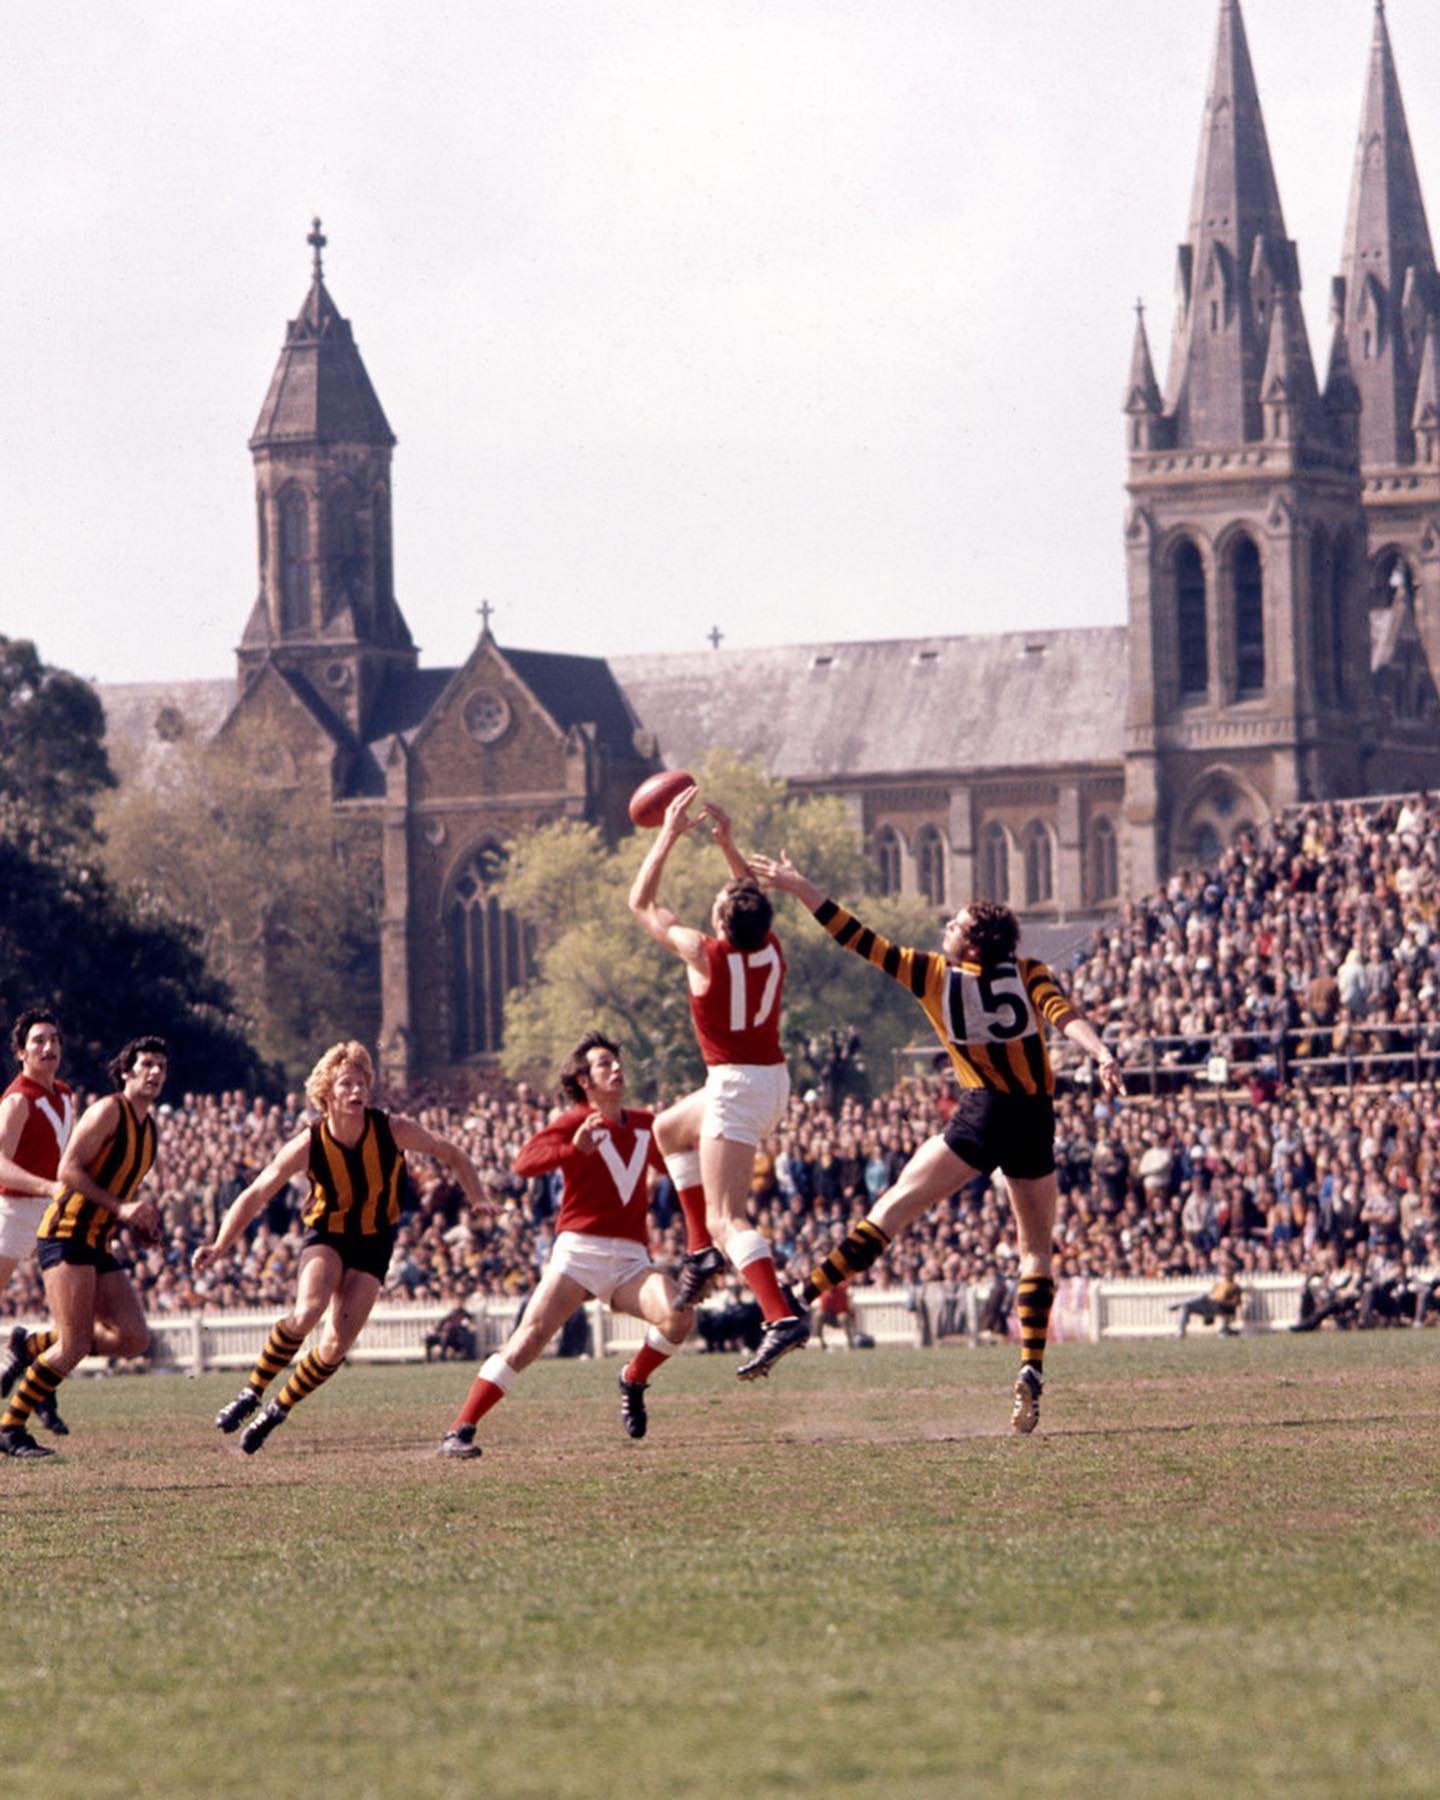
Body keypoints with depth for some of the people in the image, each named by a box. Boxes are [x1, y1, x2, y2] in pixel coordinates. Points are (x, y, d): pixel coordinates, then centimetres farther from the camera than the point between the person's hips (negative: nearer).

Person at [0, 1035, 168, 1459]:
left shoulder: (147, 1124, 17)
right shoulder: (108, 1111, -9)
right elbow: (68, 1170, -16)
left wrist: (137, 1217, 9)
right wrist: (119, 1207, -22)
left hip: (98, 1246, 9)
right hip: (67, 1236, -9)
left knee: (134, 1339, -3)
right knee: (75, 1344, -16)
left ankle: (38, 1349, 14)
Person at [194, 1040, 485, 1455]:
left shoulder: (392, 1130, -17)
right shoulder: (308, 1145, -19)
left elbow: (452, 1155, 0)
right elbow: (255, 1195, -12)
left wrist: (478, 1201, -10)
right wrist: (219, 1246, -22)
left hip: (373, 1242, 1)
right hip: (325, 1236, -1)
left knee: (336, 1346, -10)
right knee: (307, 1312, -31)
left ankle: (277, 1410, 12)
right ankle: (253, 1392, -13)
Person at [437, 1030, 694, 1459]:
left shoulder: (644, 1126, 17)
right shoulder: (575, 1122, 1)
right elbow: (525, 1162, -15)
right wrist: (576, 1148, -32)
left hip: (631, 1258, 4)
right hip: (579, 1250, -4)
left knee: (679, 1317, -21)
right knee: (530, 1336, -16)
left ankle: (633, 1382, 8)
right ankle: (460, 1431, -13)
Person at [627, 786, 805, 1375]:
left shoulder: (706, 955, -18)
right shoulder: (771, 949, -2)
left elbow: (642, 903, -3)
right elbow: (756, 899, 24)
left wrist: (669, 837, 3)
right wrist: (727, 843, 21)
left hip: (735, 1085, -8)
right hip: (772, 1081, 8)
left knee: (727, 1218, -13)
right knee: (668, 1129, 32)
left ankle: (783, 1317, -31)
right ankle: (702, 1252, 26)